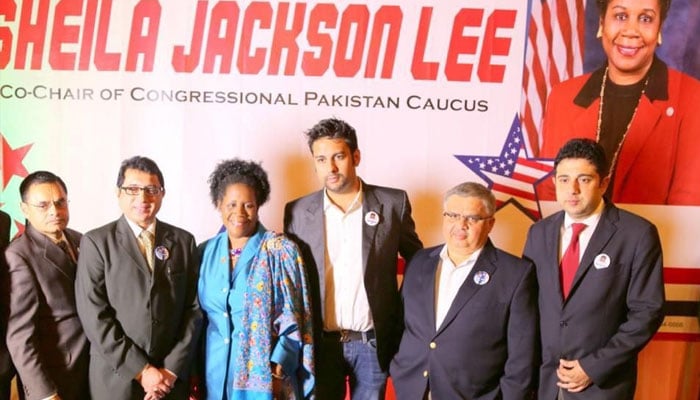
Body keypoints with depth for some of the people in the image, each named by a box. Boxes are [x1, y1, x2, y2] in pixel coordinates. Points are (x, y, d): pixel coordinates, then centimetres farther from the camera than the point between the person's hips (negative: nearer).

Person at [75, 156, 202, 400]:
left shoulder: (183, 241, 4)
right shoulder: (96, 242, -4)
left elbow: (193, 309, 2)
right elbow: (94, 316, -10)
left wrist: (172, 369, -7)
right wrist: (141, 370, -13)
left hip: (171, 377, 2)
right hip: (116, 377, -2)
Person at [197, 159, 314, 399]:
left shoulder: (280, 250, -7)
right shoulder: (206, 252, 5)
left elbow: (294, 320, -7)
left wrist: (278, 370, -14)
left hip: (265, 376, -3)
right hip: (216, 376, 4)